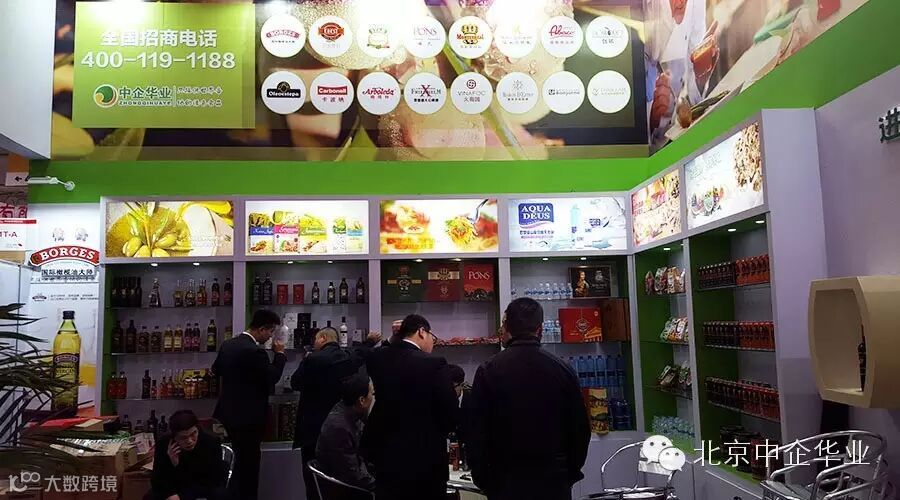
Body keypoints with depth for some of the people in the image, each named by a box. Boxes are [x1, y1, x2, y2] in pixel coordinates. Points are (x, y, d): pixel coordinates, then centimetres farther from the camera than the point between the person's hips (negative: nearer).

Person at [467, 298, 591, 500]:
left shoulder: (488, 371, -9)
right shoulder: (562, 369, -2)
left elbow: (477, 433, -7)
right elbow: (581, 429, 3)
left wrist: (483, 480, 4)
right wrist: (570, 473, 15)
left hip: (507, 482, -1)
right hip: (555, 483, 2)